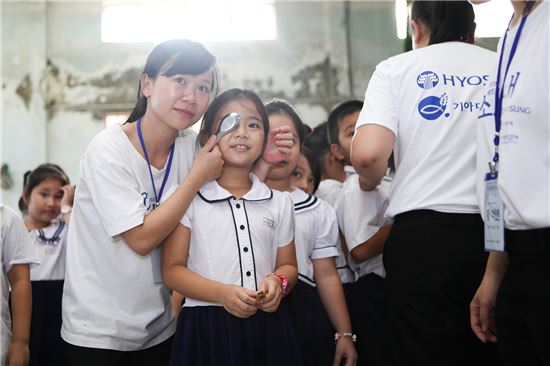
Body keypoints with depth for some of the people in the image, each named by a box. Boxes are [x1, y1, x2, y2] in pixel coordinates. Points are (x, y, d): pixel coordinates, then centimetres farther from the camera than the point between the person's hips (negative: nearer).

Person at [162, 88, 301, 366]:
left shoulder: (279, 201, 9)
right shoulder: (189, 198, 0)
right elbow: (172, 270, -3)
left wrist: (278, 282, -7)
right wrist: (222, 293, -18)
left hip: (267, 327, 3)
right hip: (207, 327, -3)